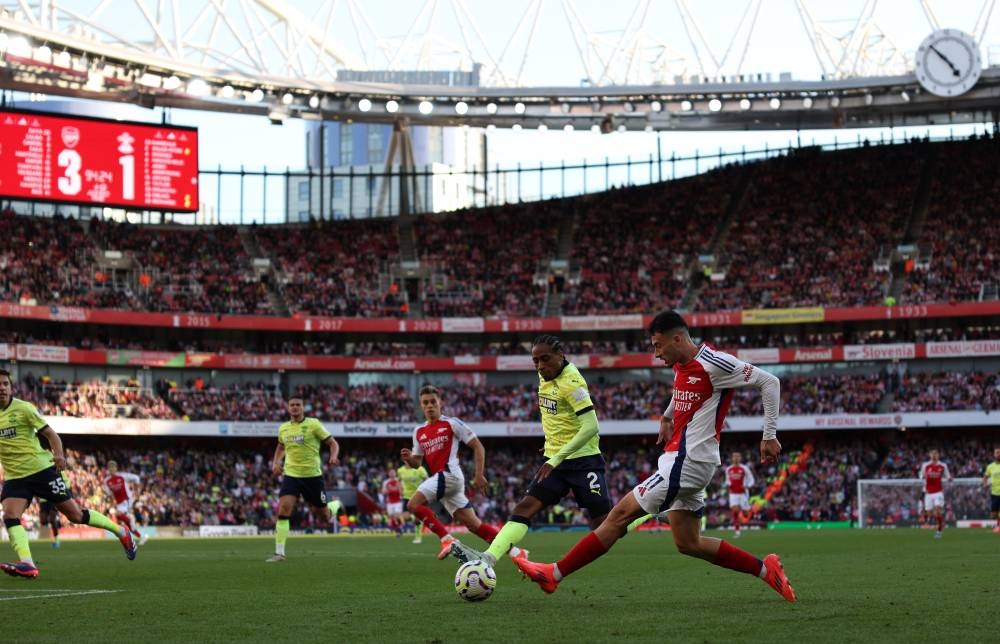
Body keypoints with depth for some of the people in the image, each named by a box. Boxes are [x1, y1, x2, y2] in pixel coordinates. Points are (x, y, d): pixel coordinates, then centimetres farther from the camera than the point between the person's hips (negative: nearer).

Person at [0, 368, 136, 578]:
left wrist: (58, 454, -23)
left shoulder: (23, 408, -7)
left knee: (75, 515, 1)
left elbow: (50, 433, -6)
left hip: (42, 469, -4)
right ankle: (27, 564, -32)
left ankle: (121, 532, 20)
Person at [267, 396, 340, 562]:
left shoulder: (313, 424, -7)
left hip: (312, 475, -2)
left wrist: (334, 456, -24)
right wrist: (276, 462, 9)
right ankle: (279, 553, -17)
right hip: (291, 475, 2)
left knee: (324, 515, 9)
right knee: (283, 509, -18)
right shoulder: (283, 428, 7)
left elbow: (333, 443, -3)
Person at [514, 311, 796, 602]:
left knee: (620, 514, -9)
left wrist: (770, 436, -12)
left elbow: (770, 382, -12)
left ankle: (555, 573, -6)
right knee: (687, 543, 10)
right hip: (683, 461, 10)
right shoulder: (681, 365, 11)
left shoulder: (714, 364, -15)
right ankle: (765, 569, 14)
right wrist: (667, 417, 38)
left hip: (687, 462, -10)